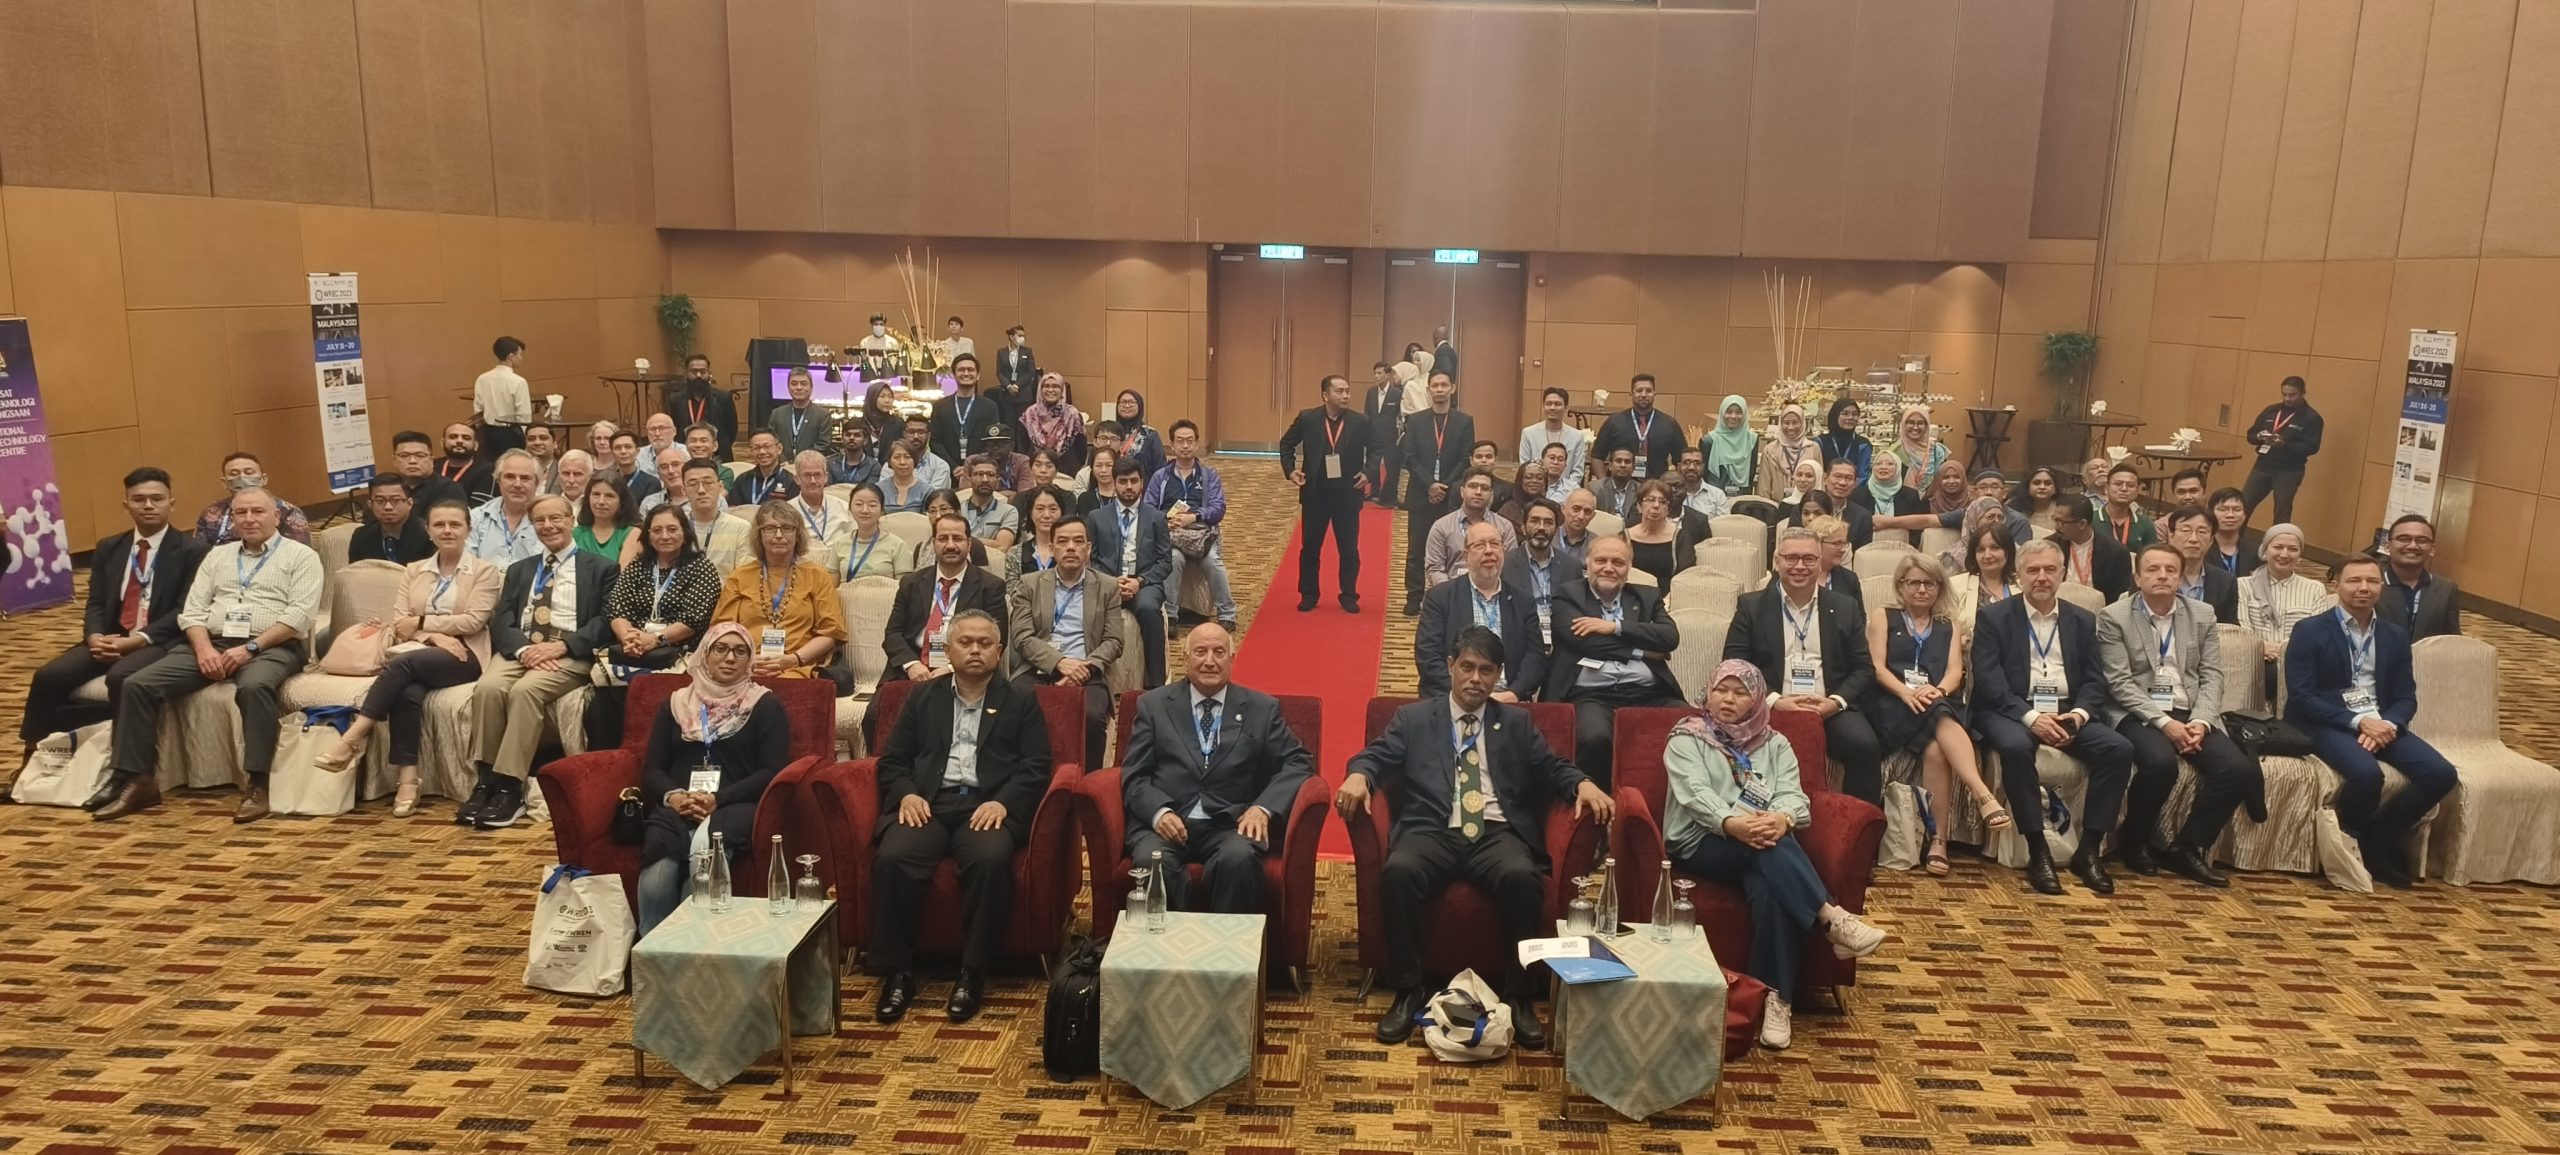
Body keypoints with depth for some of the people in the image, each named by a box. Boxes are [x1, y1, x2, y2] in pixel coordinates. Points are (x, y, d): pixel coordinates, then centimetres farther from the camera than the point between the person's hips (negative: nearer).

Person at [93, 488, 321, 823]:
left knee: (255, 687, -39)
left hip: (271, 647, -5)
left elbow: (299, 614, -7)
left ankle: (257, 785, -35)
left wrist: (250, 647, -17)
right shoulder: (217, 555, 21)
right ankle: (139, 781, -8)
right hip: (211, 644, 5)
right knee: (138, 684, -14)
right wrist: (204, 648, -8)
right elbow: (192, 611, 13)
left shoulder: (301, 556, 5)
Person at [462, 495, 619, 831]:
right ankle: (486, 781, -25)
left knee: (525, 689, -33)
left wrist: (561, 645, -16)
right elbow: (500, 621, 12)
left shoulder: (601, 569, 12)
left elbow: (606, 623, -1)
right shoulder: (519, 570, 26)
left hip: (570, 655, -4)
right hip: (519, 650, 4)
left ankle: (510, 788, -31)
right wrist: (523, 648, -10)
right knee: (487, 687, -29)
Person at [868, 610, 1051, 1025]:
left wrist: (1003, 802, -12)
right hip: (927, 803, 2)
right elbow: (892, 760, 16)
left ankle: (972, 973, -21)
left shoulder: (1021, 701, 16)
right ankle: (897, 971, -15)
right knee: (892, 859, -30)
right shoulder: (923, 698, 21)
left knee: (991, 859, -35)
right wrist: (906, 794, -5)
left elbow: (1036, 768, 6)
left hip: (986, 806, -1)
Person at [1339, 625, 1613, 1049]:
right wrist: (1358, 775, -17)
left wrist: (1583, 784, -7)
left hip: (1498, 834, 1)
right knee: (1399, 871, -34)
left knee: (1522, 877, -34)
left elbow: (1553, 767, 15)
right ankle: (1407, 990, -18)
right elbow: (1376, 755, 7)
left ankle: (1519, 996, -17)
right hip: (1434, 832, -1)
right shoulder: (1413, 719, 19)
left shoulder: (1517, 723, 23)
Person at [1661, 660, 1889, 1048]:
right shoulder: (1685, 739, 9)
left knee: (1770, 887, -34)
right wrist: (1732, 823, -31)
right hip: (1703, 843, -2)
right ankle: (1832, 919, -44)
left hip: (1766, 840, 2)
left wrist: (1781, 819, -25)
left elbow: (1791, 793, 1)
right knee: (1769, 852, -36)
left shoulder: (1775, 744, 20)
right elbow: (1696, 793, -9)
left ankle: (1777, 997, -35)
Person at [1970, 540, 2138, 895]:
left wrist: (2078, 714, -12)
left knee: (2119, 749, -22)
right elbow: (1988, 680, -7)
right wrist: (2031, 716, -20)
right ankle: (2038, 852, -26)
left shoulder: (2083, 621, 16)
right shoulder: (1993, 617, 4)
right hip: (2012, 713, -4)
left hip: (2068, 713, 4)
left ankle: (2088, 850, -13)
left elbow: (2095, 681, 10)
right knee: (2016, 747, -37)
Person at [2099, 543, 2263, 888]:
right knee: (2160, 763, -34)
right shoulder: (2114, 617, -1)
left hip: (2190, 714, 4)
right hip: (2139, 714, -4)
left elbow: (2212, 675, 6)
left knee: (2240, 769, -21)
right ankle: (2136, 842, -7)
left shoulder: (2202, 615, 12)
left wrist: (2200, 721, -12)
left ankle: (2187, 847, -3)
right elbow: (2120, 683, -8)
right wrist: (2164, 722, -19)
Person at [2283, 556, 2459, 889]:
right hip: (2326, 723, -6)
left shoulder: (2395, 636, 14)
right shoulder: (2310, 631, -3)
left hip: (2380, 724, 6)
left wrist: (2387, 725, -13)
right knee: (2366, 773, -33)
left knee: (2441, 774, -16)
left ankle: (2377, 837, 1)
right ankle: (2349, 841, -4)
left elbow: (2406, 697, 10)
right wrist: (2357, 722, -19)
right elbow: (2300, 697, -11)